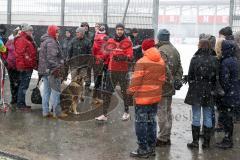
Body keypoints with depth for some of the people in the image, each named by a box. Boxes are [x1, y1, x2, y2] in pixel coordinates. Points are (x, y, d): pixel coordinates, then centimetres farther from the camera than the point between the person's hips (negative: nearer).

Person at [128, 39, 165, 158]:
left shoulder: (142, 62, -15)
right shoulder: (161, 62, 7)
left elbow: (136, 80, -17)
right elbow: (162, 79, 11)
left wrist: (131, 90, -4)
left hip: (142, 98, -7)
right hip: (155, 97, 7)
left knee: (141, 123, 2)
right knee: (151, 122, 15)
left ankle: (143, 150, 5)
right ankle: (151, 148, 22)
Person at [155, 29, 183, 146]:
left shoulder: (161, 51, -16)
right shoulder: (175, 50, 12)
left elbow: (164, 69, -23)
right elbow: (179, 68, 14)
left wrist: (170, 80, -13)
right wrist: (177, 80, 14)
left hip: (163, 86, -9)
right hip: (171, 87, 9)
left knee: (162, 112, -3)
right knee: (168, 111, 16)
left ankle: (162, 138, 3)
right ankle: (167, 137, 24)